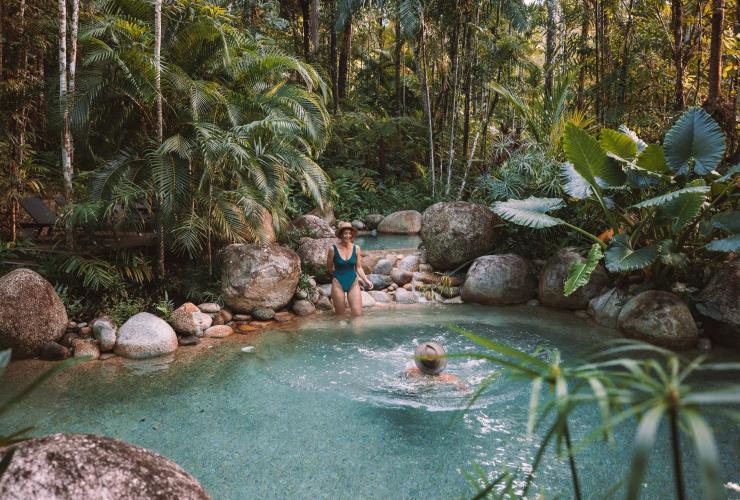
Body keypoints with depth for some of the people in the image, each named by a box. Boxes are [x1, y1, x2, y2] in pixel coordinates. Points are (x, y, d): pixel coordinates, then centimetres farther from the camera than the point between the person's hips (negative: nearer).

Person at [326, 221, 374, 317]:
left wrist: (366, 280, -10)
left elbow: (359, 268, 2)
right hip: (338, 283, -2)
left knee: (358, 315, -3)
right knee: (340, 315, 8)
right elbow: (329, 268, 3)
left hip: (353, 283, 2)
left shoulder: (356, 248, -1)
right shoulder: (333, 249, -9)